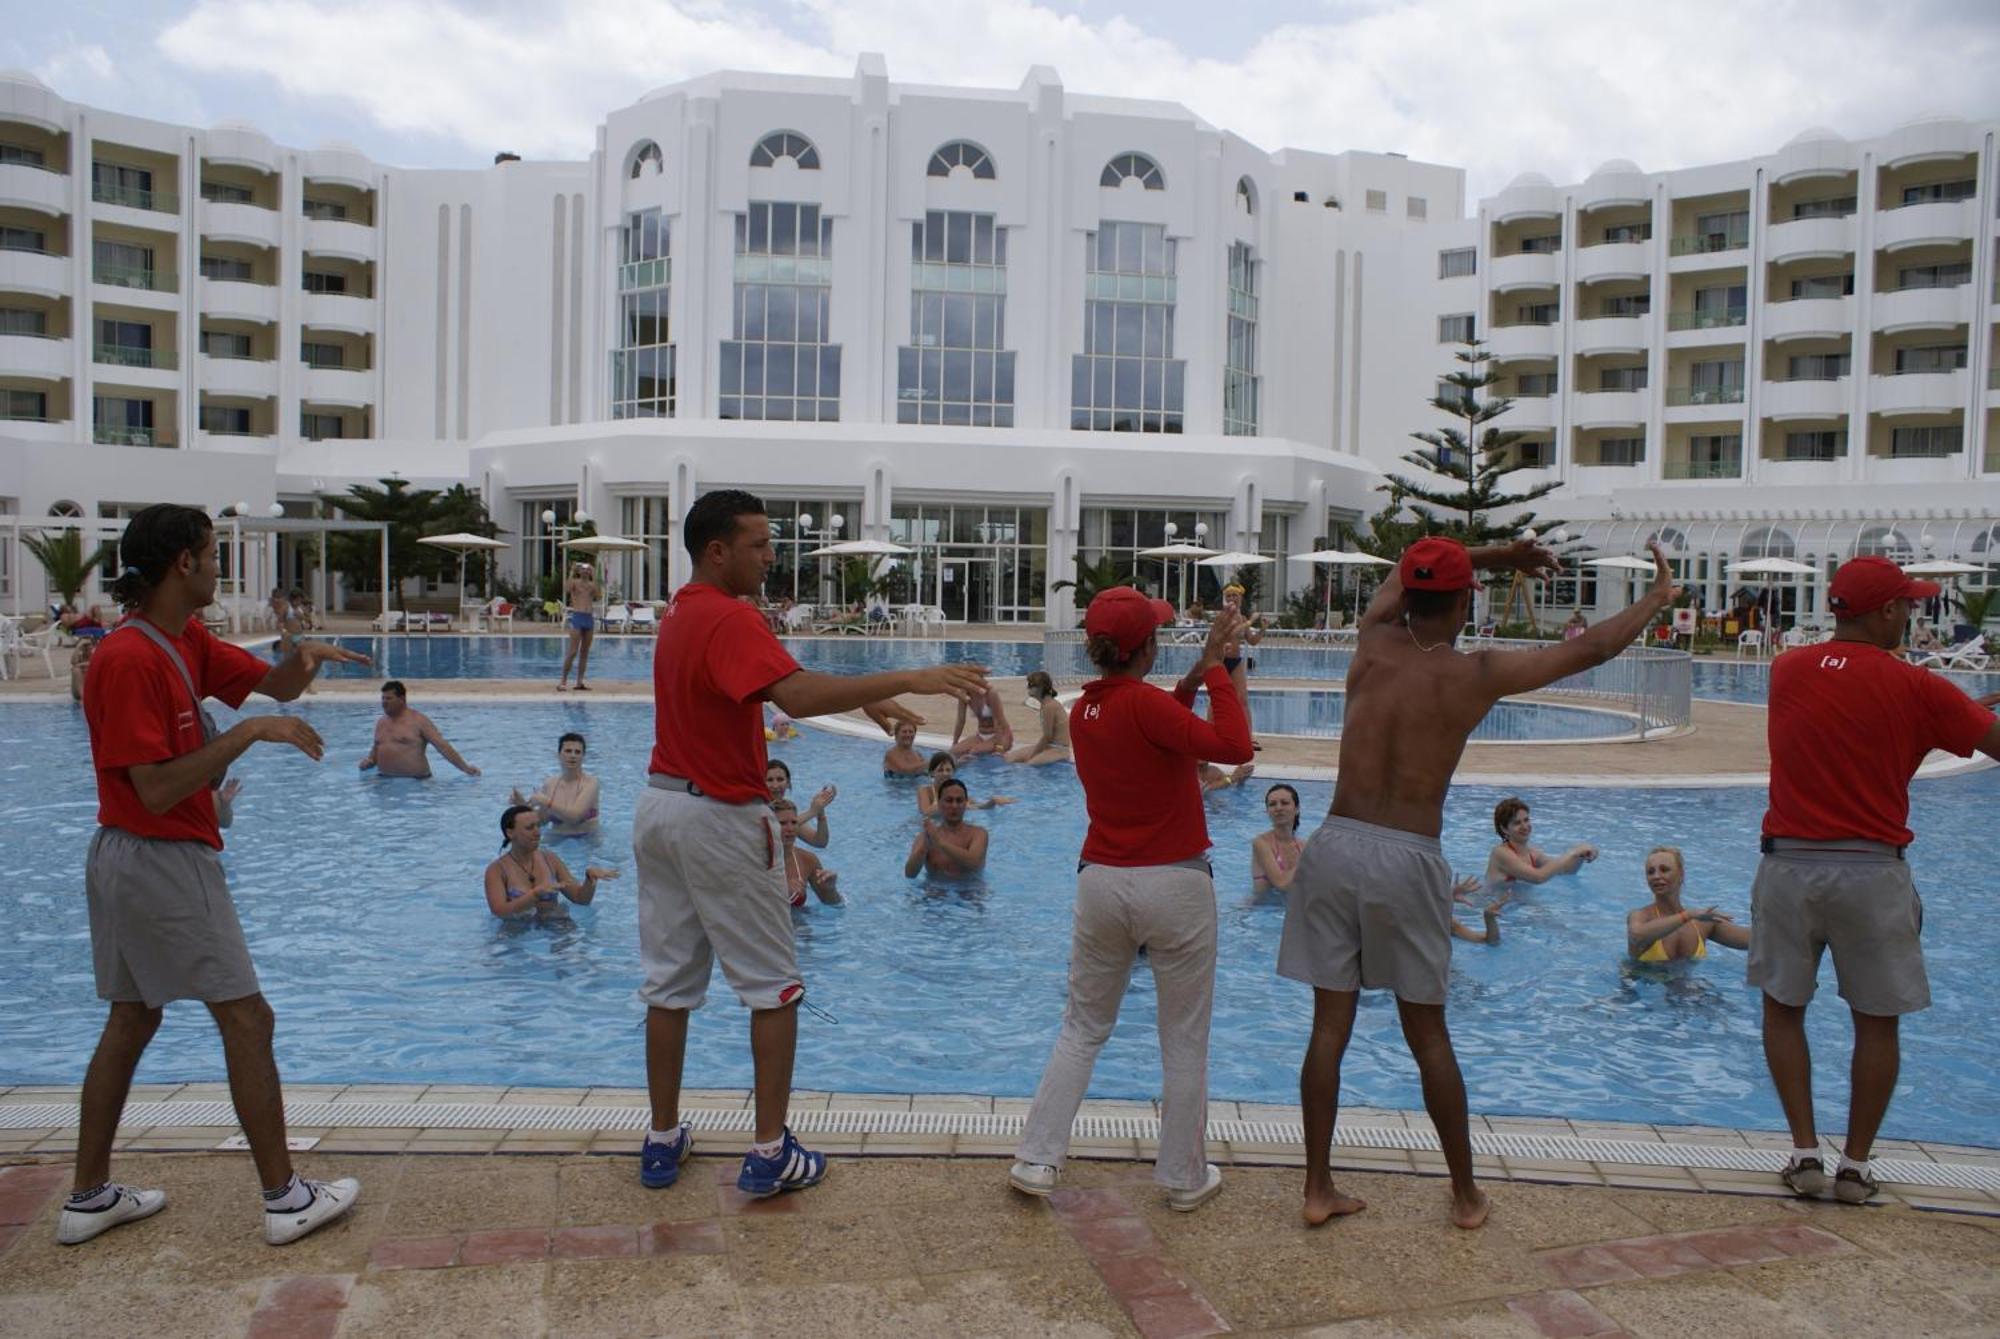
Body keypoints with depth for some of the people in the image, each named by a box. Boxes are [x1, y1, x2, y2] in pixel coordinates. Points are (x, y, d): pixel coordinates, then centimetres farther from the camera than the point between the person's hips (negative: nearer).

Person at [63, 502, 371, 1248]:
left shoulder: (186, 642, 8)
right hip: (164, 860, -10)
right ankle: (285, 1198, 5)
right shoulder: (130, 659, -21)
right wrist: (249, 733, -24)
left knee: (131, 1023, 16)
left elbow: (276, 684, 11)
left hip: (131, 864, 10)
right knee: (247, 1021, -3)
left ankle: (89, 1198, 26)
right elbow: (157, 789, -24)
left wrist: (305, 656, -11)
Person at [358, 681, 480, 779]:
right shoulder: (381, 723, 15)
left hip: (415, 780, -5)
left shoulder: (418, 720, -4)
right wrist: (368, 761, 5)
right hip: (385, 780, 5)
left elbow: (442, 746, -9)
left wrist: (465, 767, -16)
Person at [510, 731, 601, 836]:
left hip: (586, 840, -3)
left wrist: (546, 802, -20)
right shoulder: (550, 784, 4)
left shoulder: (590, 782, -10)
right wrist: (524, 805, -5)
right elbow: (541, 820, 10)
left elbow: (575, 816, -22)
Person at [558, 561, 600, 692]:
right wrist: (572, 572, -17)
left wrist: (594, 579, -4)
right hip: (577, 617, -5)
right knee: (573, 652, -10)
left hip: (589, 618, 5)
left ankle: (580, 682, 10)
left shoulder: (592, 584, 13)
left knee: (585, 652, 6)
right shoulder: (574, 582, 1)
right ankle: (563, 680, -5)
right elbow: (566, 589, -20)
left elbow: (599, 597, -4)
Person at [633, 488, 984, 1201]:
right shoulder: (729, 618, -19)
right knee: (774, 986, 2)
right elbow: (795, 694, -36)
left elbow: (780, 687, 13)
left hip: (660, 806, 9)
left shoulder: (681, 613, 11)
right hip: (720, 819, -9)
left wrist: (866, 700, 9)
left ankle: (663, 1140, 22)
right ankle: (770, 1152, 6)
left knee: (670, 982, 14)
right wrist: (907, 679, -39)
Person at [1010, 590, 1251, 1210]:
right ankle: (1184, 1178, 22)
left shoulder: (1086, 708, 4)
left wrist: (1193, 680, 12)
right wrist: (1215, 667, -16)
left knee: (1082, 1028, 18)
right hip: (1174, 886, -6)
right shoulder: (1145, 702, -18)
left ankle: (1036, 1159, 16)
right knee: (1184, 1042, 10)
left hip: (1101, 882, 6)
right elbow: (1233, 746, -24)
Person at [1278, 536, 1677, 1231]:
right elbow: (1589, 649, 9)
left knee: (1330, 1026, 9)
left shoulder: (1374, 644, 4)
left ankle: (1318, 1187, 15)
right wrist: (1658, 598, 26)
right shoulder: (1478, 673, -3)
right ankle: (1466, 1193, 26)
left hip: (1335, 845, 3)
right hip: (1408, 861, -2)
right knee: (1428, 1035, 11)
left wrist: (1498, 555, 30)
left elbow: (1399, 574, 26)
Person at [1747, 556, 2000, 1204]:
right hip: (1871, 871, -2)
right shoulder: (1915, 688, -7)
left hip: (1789, 863, 2)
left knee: (1783, 1007, 15)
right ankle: (1855, 1165, 17)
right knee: (1876, 1022, 12)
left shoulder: (1787, 669, 3)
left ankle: (1805, 1153, 13)